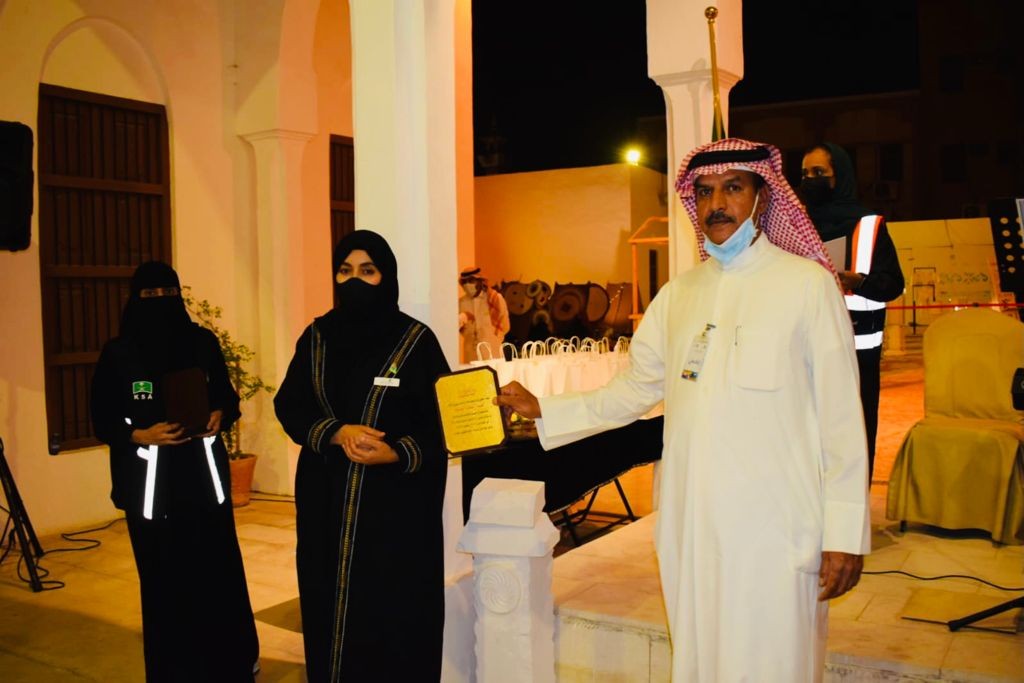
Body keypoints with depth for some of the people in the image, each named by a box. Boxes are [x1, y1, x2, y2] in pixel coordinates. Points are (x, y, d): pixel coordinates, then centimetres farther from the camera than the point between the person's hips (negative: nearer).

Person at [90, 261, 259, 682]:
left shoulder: (203, 342, 4)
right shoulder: (118, 354, -2)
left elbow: (228, 396, 11)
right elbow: (103, 422, 0)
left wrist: (221, 417, -10)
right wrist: (140, 435, -17)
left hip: (205, 479, 2)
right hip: (150, 486, -1)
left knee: (221, 575, 3)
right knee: (164, 584, 3)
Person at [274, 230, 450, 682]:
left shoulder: (417, 340, -4)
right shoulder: (317, 337, 7)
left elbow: (443, 417, -6)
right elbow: (288, 406, 3)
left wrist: (398, 453, -22)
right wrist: (335, 432, -16)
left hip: (395, 500, -3)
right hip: (326, 498, 3)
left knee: (393, 612, 2)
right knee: (331, 607, 9)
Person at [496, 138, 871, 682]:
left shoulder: (808, 284, -3)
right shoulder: (678, 294, 10)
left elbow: (841, 418, -5)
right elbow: (631, 392, 13)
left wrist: (845, 534, -6)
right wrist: (542, 410, 5)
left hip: (776, 530, -4)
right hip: (690, 526, 4)